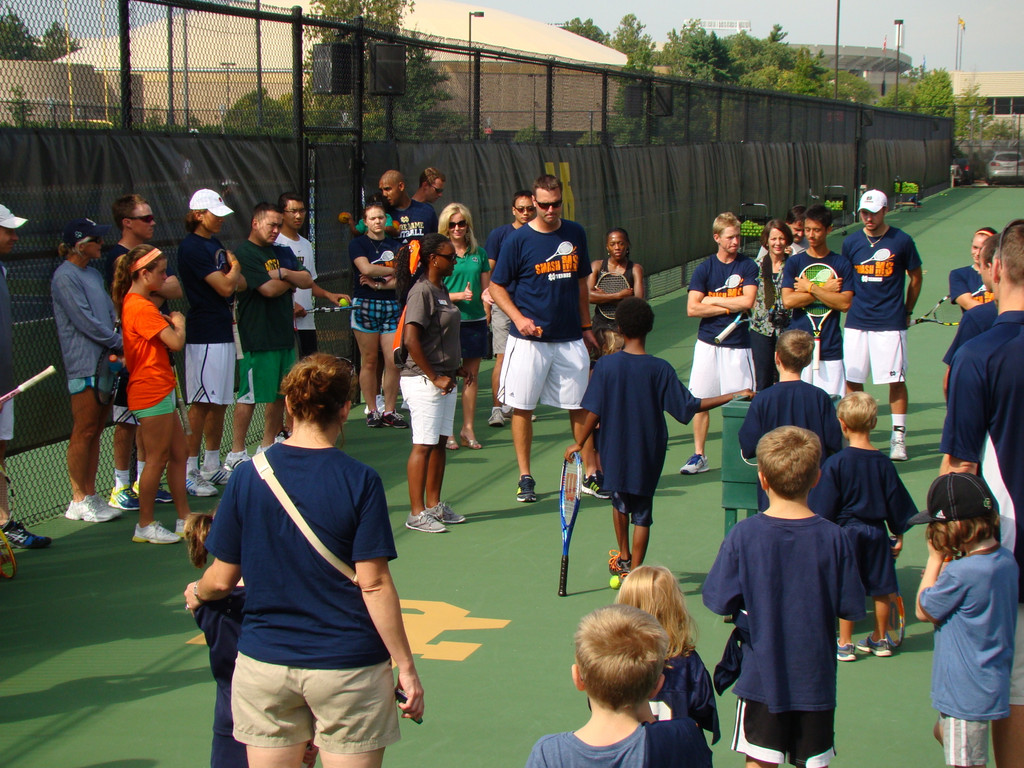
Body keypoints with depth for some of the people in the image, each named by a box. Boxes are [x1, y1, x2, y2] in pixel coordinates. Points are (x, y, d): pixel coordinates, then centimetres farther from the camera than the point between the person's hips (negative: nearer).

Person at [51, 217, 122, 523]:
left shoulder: (93, 273, 17)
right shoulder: (65, 276, -10)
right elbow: (85, 320, -15)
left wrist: (120, 338, 2)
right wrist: (119, 342, -11)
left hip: (106, 361, 9)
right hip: (84, 365, -8)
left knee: (96, 430, 10)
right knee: (84, 432, -4)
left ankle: (91, 496, 16)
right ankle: (79, 501, 2)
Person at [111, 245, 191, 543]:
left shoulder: (133, 303, 13)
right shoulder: (142, 308, -18)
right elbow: (176, 343, -20)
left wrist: (168, 323, 3)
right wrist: (179, 323, -1)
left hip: (160, 391, 10)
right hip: (152, 392, -10)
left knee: (179, 454, 13)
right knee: (157, 459, -2)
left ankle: (185, 519, 19)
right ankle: (145, 526, 7)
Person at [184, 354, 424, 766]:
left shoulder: (246, 476, -3)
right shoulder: (360, 481, -11)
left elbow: (222, 580, 2)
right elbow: (373, 584, -13)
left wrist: (197, 593, 25)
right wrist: (406, 667, -6)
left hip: (263, 662, 3)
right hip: (347, 668, -3)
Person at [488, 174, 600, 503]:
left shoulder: (575, 234, 7)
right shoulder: (517, 240, -5)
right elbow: (496, 286, 0)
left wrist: (585, 326, 16)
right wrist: (518, 318, -14)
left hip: (570, 340, 3)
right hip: (529, 338, -3)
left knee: (580, 407, 5)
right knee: (522, 407, 2)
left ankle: (591, 474, 15)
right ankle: (525, 478, 13)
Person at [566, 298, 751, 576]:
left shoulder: (606, 365, -12)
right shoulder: (660, 369, -13)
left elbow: (594, 412, -11)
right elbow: (689, 406, -10)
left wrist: (579, 443, 3)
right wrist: (734, 396, -4)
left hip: (615, 450, 1)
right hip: (648, 454, -1)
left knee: (620, 501, 24)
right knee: (642, 513, 10)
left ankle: (623, 559, 37)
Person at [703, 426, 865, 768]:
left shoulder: (743, 535, -14)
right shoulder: (833, 538, -11)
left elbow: (719, 601, -11)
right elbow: (852, 607, -5)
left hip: (761, 678, -1)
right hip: (815, 681, 1)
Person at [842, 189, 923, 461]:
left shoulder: (901, 241, -1)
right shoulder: (851, 242, 7)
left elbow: (915, 277, 9)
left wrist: (907, 310, 9)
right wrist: (849, 306, 11)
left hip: (891, 323, -3)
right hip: (856, 323, 3)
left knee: (896, 380, -2)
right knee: (852, 380, 5)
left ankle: (899, 436, 5)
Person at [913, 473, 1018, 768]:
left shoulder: (961, 573, -28)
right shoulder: (1005, 559, -2)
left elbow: (923, 610, -11)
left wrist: (935, 558, -8)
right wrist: (944, 569, 3)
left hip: (967, 693, -9)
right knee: (944, 732, 29)